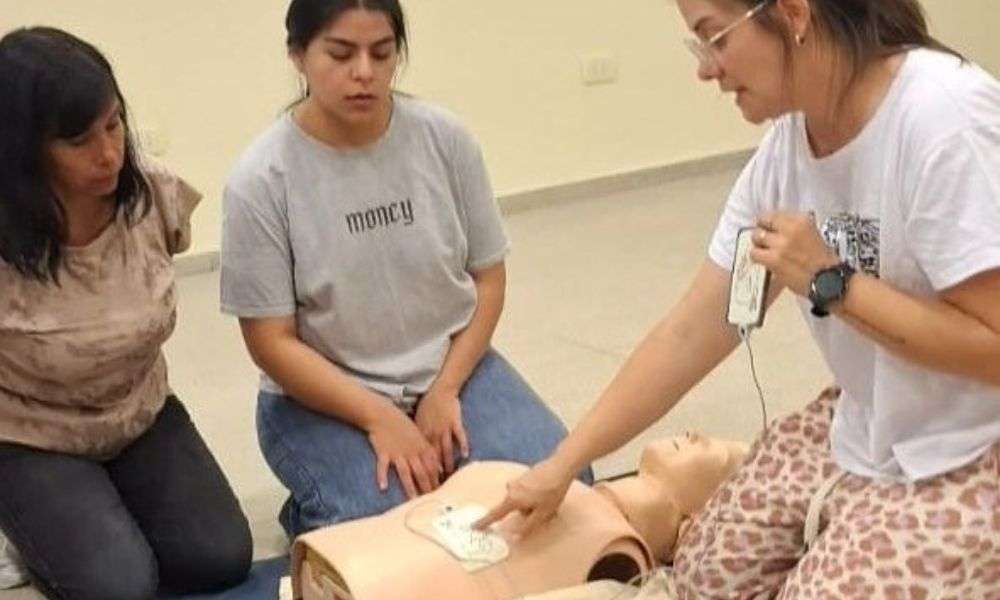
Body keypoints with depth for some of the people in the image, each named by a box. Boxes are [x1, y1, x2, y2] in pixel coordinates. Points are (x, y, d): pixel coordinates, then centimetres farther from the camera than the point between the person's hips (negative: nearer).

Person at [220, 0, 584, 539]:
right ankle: (310, 513, 6)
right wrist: (380, 419, -20)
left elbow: (487, 276, 2)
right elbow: (271, 341, -12)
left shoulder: (444, 139, -6)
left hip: (451, 369, 3)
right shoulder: (261, 180, -14)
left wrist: (445, 390, -10)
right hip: (323, 396, -3)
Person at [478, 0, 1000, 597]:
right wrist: (563, 464, 0)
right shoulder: (783, 151, -3)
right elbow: (692, 332, 1)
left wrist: (830, 283, -22)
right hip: (867, 428, 8)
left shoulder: (943, 121, -27)